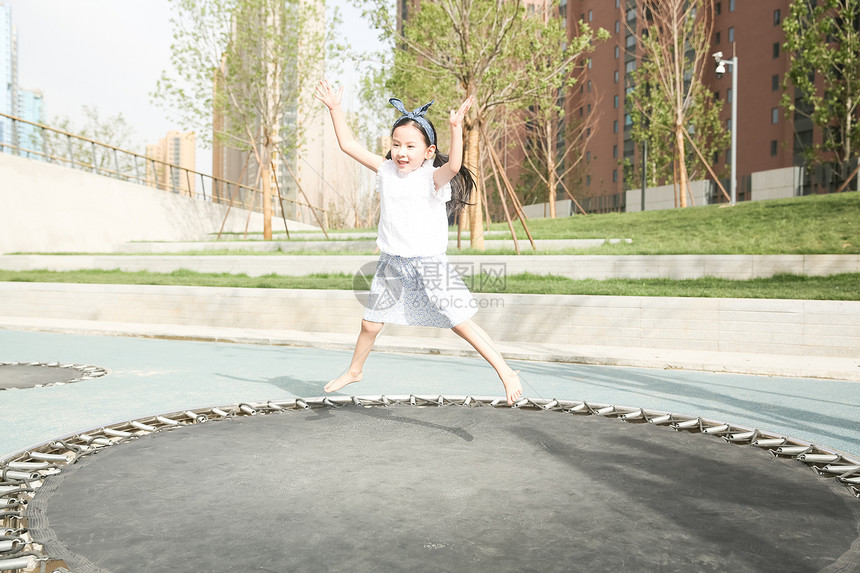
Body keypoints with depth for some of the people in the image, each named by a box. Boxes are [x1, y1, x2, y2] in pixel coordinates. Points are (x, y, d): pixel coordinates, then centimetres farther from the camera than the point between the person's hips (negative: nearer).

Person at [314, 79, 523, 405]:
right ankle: (354, 371, 42)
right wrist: (335, 108, 4)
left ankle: (506, 372, 4)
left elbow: (453, 165, -36)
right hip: (392, 264, 5)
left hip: (429, 264, -5)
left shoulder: (432, 178, -14)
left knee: (460, 323, -6)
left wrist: (456, 128, -48)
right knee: (370, 323, 18)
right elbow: (348, 145, 6)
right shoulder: (386, 171, 2)